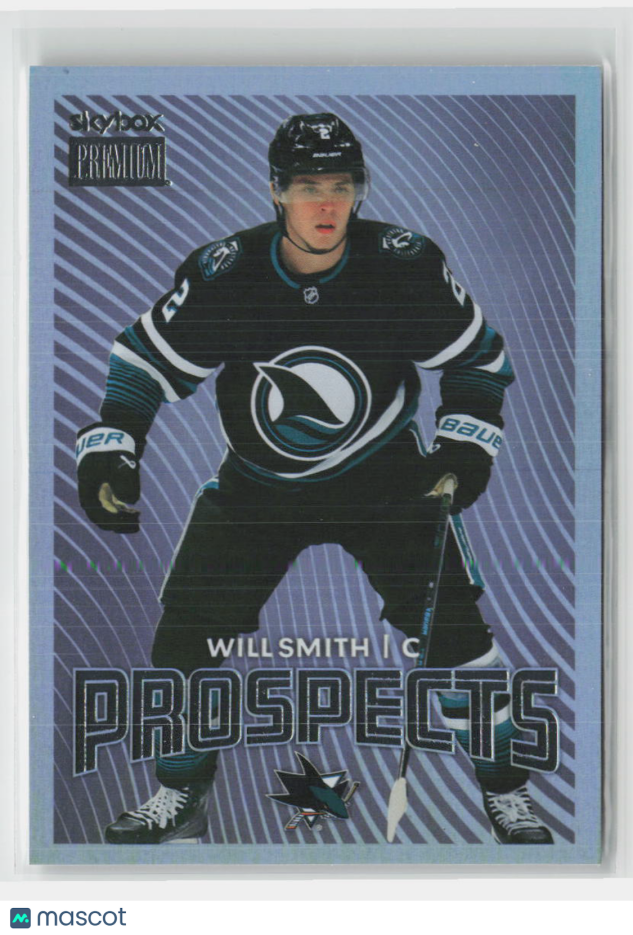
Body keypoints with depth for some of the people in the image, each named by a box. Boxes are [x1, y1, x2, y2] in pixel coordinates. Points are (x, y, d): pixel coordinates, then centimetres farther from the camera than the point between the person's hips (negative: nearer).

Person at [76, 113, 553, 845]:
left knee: (449, 623, -10)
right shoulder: (223, 275, -16)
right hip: (257, 484, 1)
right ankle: (179, 799, 20)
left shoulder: (406, 264, -16)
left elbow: (476, 356, -1)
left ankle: (505, 794, 12)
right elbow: (148, 357, -4)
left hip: (386, 478, -1)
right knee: (188, 626, -3)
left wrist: (466, 444, -12)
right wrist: (108, 451, -13)